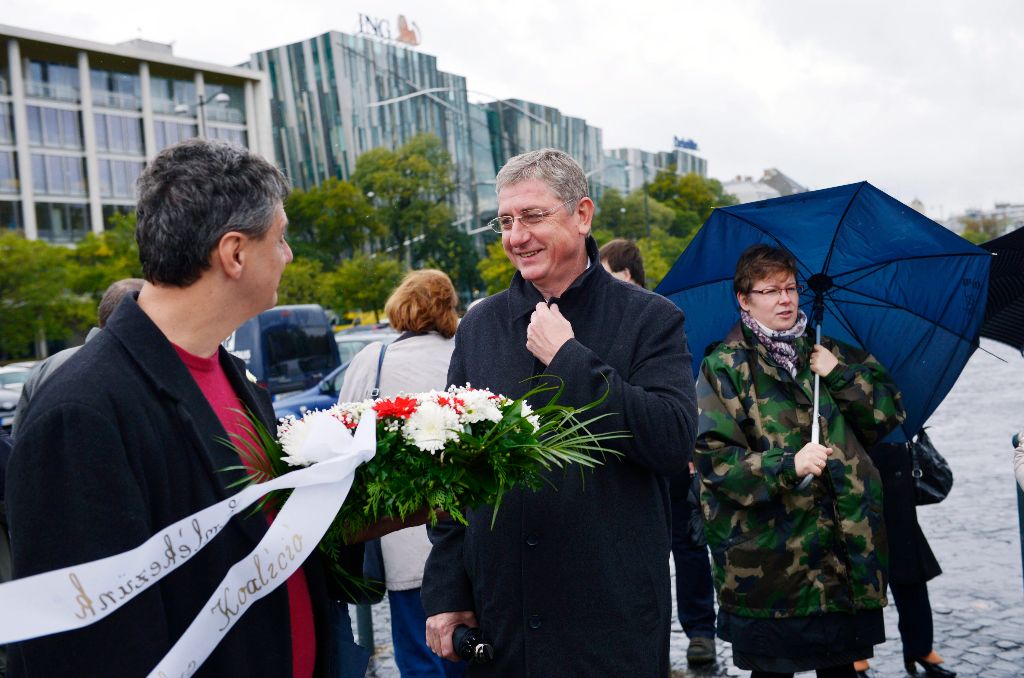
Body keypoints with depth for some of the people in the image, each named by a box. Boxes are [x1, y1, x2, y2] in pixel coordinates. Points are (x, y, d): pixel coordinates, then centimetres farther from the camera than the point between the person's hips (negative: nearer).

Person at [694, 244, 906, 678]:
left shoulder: (828, 354, 13)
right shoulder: (724, 367, -3)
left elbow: (891, 413, 9)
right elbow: (714, 459, -11)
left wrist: (840, 376, -5)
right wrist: (787, 465, -23)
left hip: (845, 544, 5)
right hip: (767, 557, -4)